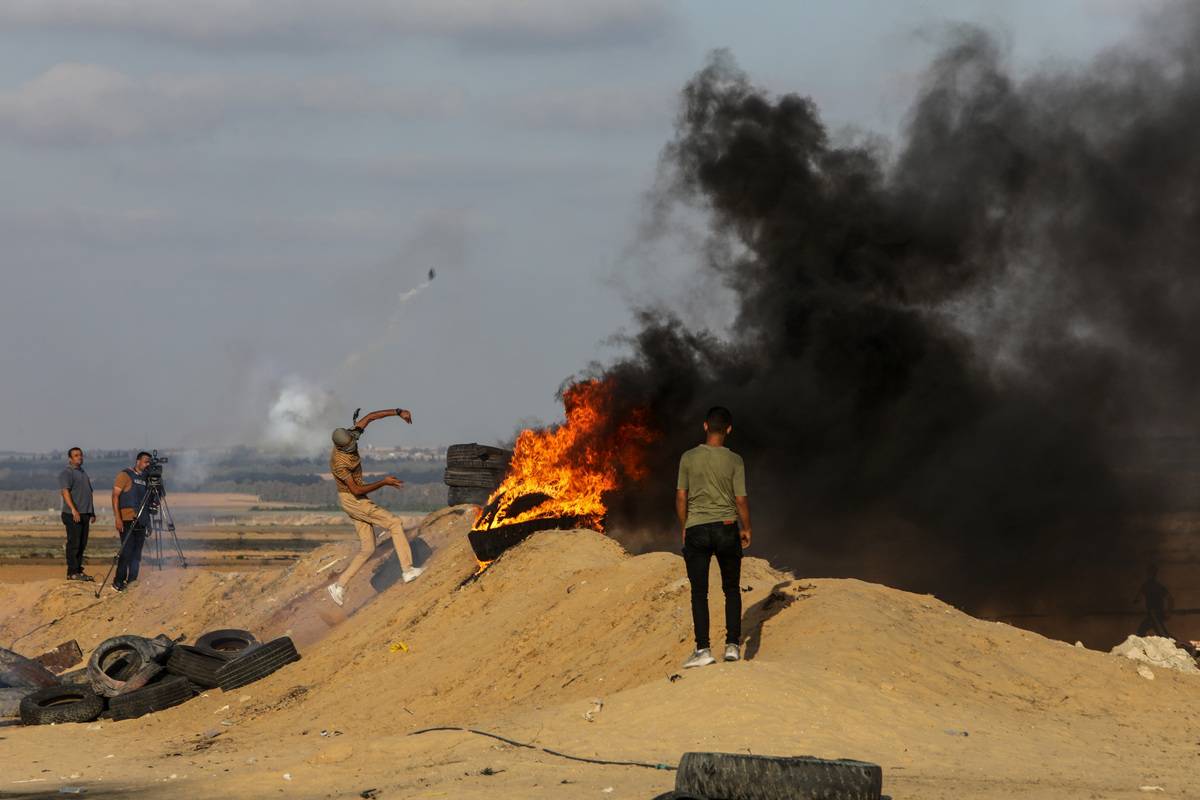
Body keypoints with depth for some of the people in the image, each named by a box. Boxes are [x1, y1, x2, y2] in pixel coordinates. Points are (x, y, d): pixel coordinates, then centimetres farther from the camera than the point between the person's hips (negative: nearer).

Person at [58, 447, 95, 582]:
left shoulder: (83, 473, 21)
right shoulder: (66, 473, -7)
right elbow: (65, 492, -18)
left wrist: (92, 512, 22)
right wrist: (74, 510, -28)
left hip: (85, 514, 9)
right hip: (73, 515, -9)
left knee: (82, 544, 9)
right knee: (73, 543, -9)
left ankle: (79, 570, 14)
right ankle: (72, 572, -9)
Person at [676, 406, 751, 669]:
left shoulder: (688, 458, -2)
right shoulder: (734, 461, -4)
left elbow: (681, 498, 0)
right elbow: (741, 500, -4)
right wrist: (746, 529, 11)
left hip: (696, 530, 0)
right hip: (727, 528, 0)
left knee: (699, 592, 3)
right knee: (732, 590, 13)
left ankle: (703, 649, -3)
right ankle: (733, 645, 7)